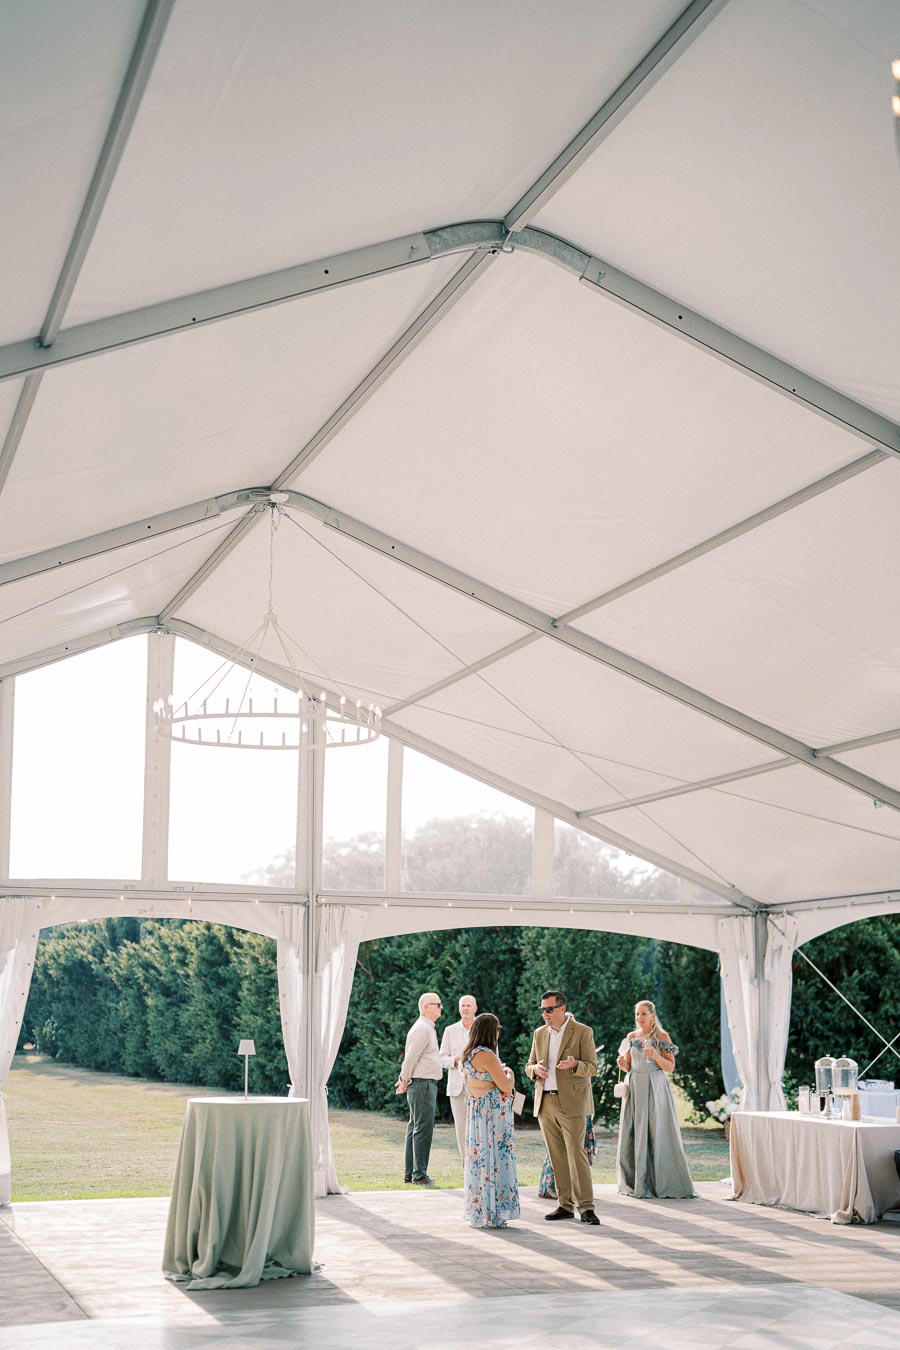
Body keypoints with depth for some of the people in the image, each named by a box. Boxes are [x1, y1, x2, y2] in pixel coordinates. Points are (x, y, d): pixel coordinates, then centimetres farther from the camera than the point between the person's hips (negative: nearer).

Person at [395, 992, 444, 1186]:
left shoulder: (427, 1028, 19)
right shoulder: (422, 1029, -15)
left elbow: (411, 1057, 22)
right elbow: (411, 1057, -17)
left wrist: (404, 1080, 18)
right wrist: (405, 1081, -7)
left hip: (427, 1084, 11)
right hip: (422, 1083, -11)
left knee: (415, 1127, 12)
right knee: (423, 1128, -10)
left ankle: (410, 1173, 17)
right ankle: (419, 1174, -9)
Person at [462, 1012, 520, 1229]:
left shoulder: (469, 1054, 12)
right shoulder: (486, 1055, -18)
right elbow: (505, 1085, -16)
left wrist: (505, 1077, 1)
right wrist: (510, 1073, 4)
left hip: (476, 1112, 10)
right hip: (492, 1115, -10)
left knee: (479, 1159, 12)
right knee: (493, 1159, -4)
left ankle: (478, 1211, 18)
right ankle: (490, 1214, -1)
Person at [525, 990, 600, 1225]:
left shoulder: (582, 1032, -3)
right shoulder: (539, 1034, 13)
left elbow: (592, 1067, -4)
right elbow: (529, 1066, 17)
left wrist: (574, 1065, -25)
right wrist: (536, 1069, -7)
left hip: (571, 1103, -5)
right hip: (545, 1103, 5)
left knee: (575, 1153, -11)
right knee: (557, 1156, 7)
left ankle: (586, 1207, -8)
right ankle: (565, 1205, 12)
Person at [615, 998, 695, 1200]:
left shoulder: (662, 1036, -1)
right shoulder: (631, 1037, 12)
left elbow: (670, 1067, -3)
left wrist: (655, 1055, -19)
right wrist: (622, 1064, -5)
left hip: (656, 1089, -4)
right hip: (635, 1089, 4)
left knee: (658, 1134, -7)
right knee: (634, 1135, 1)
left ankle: (664, 1183, -2)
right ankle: (636, 1183, 8)